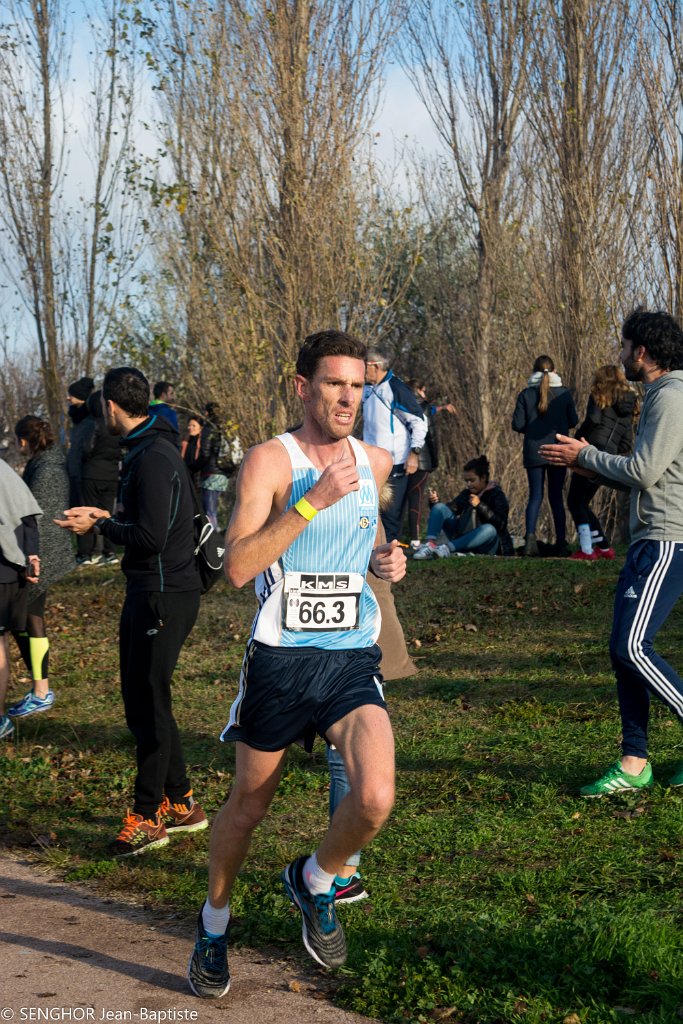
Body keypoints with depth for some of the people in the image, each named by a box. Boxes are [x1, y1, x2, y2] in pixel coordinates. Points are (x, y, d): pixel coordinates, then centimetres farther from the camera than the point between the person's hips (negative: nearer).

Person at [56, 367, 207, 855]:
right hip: (148, 591, 11)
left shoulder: (154, 458, -20)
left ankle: (148, 817, 6)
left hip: (164, 595, -11)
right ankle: (181, 803, 24)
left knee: (149, 705, -3)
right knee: (143, 700, 16)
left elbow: (151, 536, -24)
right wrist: (106, 515, 15)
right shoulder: (146, 450, 13)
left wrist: (100, 525, -11)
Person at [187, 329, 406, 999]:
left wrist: (384, 559, 7)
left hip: (353, 660, 3)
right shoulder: (269, 460, -9)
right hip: (280, 660, -3)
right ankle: (214, 924, 38)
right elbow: (237, 567, -20)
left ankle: (315, 881, 15)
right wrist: (312, 500, -25)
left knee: (376, 799, -17)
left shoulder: (376, 461, 8)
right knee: (248, 804, 12)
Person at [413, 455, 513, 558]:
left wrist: (480, 506, -28)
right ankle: (430, 544, -33)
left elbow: (501, 523, -19)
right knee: (439, 507, -8)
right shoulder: (466, 493, 12)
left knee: (489, 529, -39)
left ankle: (447, 548, -48)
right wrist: (434, 502, -12)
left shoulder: (496, 495, -5)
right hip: (462, 538, 5)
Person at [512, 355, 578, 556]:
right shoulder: (564, 393, -1)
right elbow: (573, 421, 3)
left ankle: (530, 535, -19)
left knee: (535, 495, 3)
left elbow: (517, 424, -5)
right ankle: (561, 542, 6)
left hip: (534, 452, 0)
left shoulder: (526, 394, -2)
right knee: (556, 496, 9)